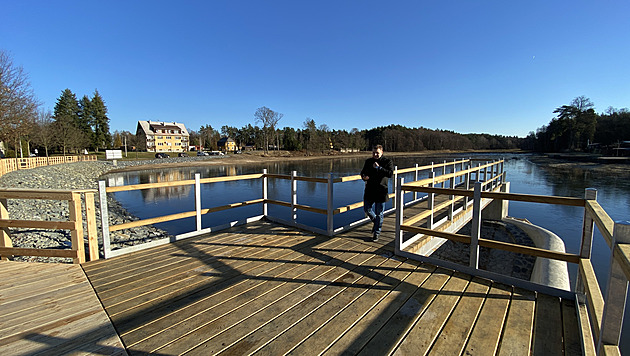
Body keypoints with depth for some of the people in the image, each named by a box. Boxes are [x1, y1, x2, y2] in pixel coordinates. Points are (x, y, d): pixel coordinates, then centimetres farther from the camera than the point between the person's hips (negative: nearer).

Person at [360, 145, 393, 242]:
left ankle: (376, 233, 20)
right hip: (369, 190, 4)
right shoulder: (368, 161, 10)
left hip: (381, 192, -4)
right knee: (367, 210, 6)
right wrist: (364, 177, -3)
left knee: (379, 213, 4)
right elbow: (363, 172, 20)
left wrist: (379, 168, -24)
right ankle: (376, 222, 36)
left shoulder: (387, 162, -2)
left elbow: (390, 174, -17)